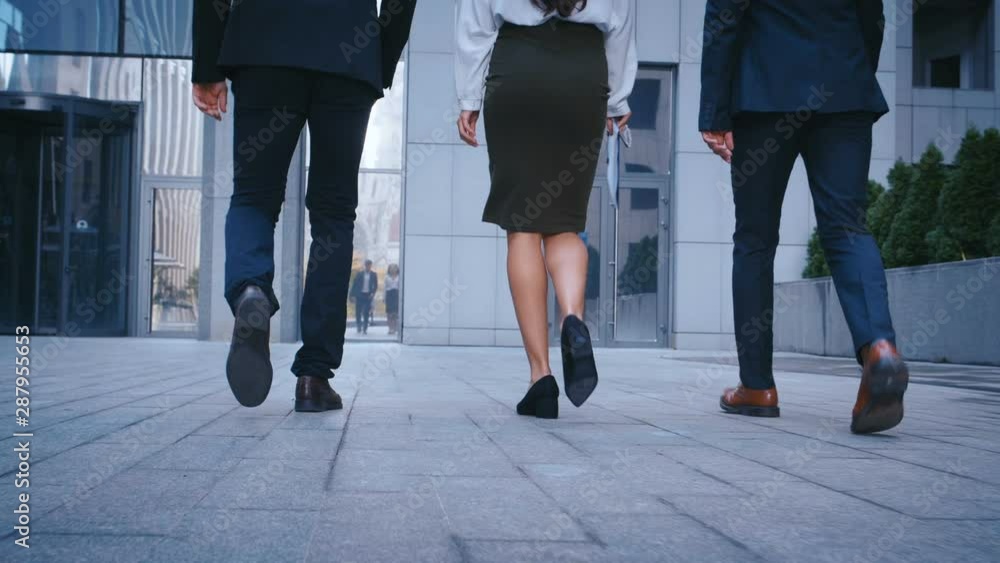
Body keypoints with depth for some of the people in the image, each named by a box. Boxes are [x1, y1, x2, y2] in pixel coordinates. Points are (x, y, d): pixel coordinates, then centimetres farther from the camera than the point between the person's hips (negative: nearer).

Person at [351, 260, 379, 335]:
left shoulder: (374, 275, 5)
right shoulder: (359, 274, 4)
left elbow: (375, 286, 7)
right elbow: (354, 284, 4)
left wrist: (372, 293, -9)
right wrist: (352, 295, -3)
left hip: (368, 296, 0)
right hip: (360, 295, 0)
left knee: (366, 313, -3)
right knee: (358, 312, 2)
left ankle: (365, 329, 0)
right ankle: (359, 328, 15)